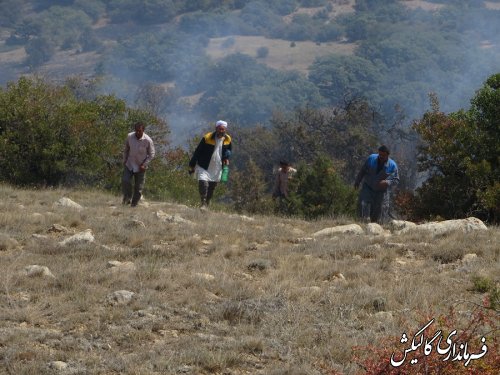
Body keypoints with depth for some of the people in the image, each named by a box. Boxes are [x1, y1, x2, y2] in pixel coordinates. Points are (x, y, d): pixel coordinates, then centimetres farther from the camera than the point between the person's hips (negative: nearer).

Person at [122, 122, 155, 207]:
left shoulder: (148, 140, -18)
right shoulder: (130, 136, -10)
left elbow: (151, 154, -8)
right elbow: (126, 149, 8)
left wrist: (144, 165, -14)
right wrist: (124, 160, 5)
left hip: (140, 167, -2)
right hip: (129, 165, 2)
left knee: (138, 187, 4)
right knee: (125, 181, -13)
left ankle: (134, 203, 18)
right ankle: (127, 198, 9)